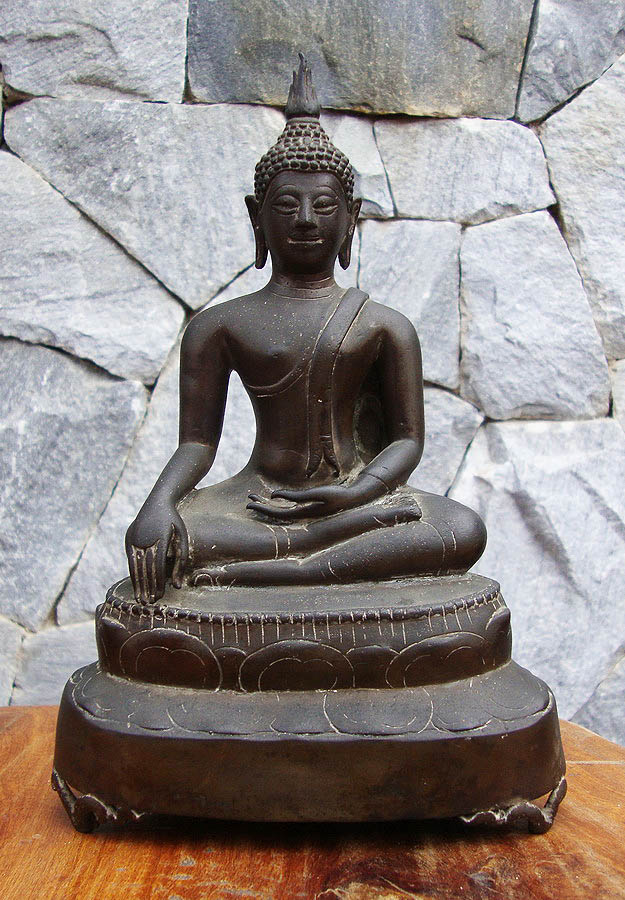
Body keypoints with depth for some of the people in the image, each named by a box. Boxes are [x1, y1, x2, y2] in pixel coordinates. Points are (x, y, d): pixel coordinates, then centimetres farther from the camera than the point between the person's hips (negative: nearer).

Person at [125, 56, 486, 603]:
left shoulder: (384, 327, 6)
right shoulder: (219, 326, 6)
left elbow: (408, 438, 5)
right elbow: (197, 441, 4)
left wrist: (355, 493, -17)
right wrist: (159, 504, -19)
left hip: (355, 491, 1)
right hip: (258, 494, 0)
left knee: (466, 532, -28)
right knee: (154, 538, -31)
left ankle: (264, 572, -31)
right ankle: (363, 546, -28)